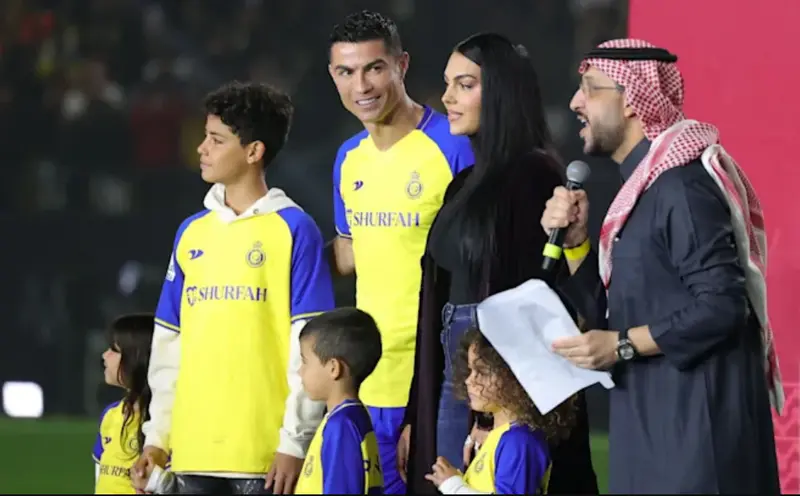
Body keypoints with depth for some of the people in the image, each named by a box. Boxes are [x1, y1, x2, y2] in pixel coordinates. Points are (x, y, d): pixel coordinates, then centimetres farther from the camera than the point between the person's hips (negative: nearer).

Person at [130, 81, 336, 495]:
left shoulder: (293, 229, -3)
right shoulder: (191, 233, 14)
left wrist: (295, 440, -13)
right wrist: (156, 436, 12)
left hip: (263, 452, -6)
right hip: (193, 449, 6)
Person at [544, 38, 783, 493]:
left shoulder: (681, 184, -16)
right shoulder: (643, 186, 15)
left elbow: (721, 306, -22)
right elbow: (611, 314, 17)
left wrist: (622, 347, -17)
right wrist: (575, 239, 3)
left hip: (696, 426, -10)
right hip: (653, 423, 10)